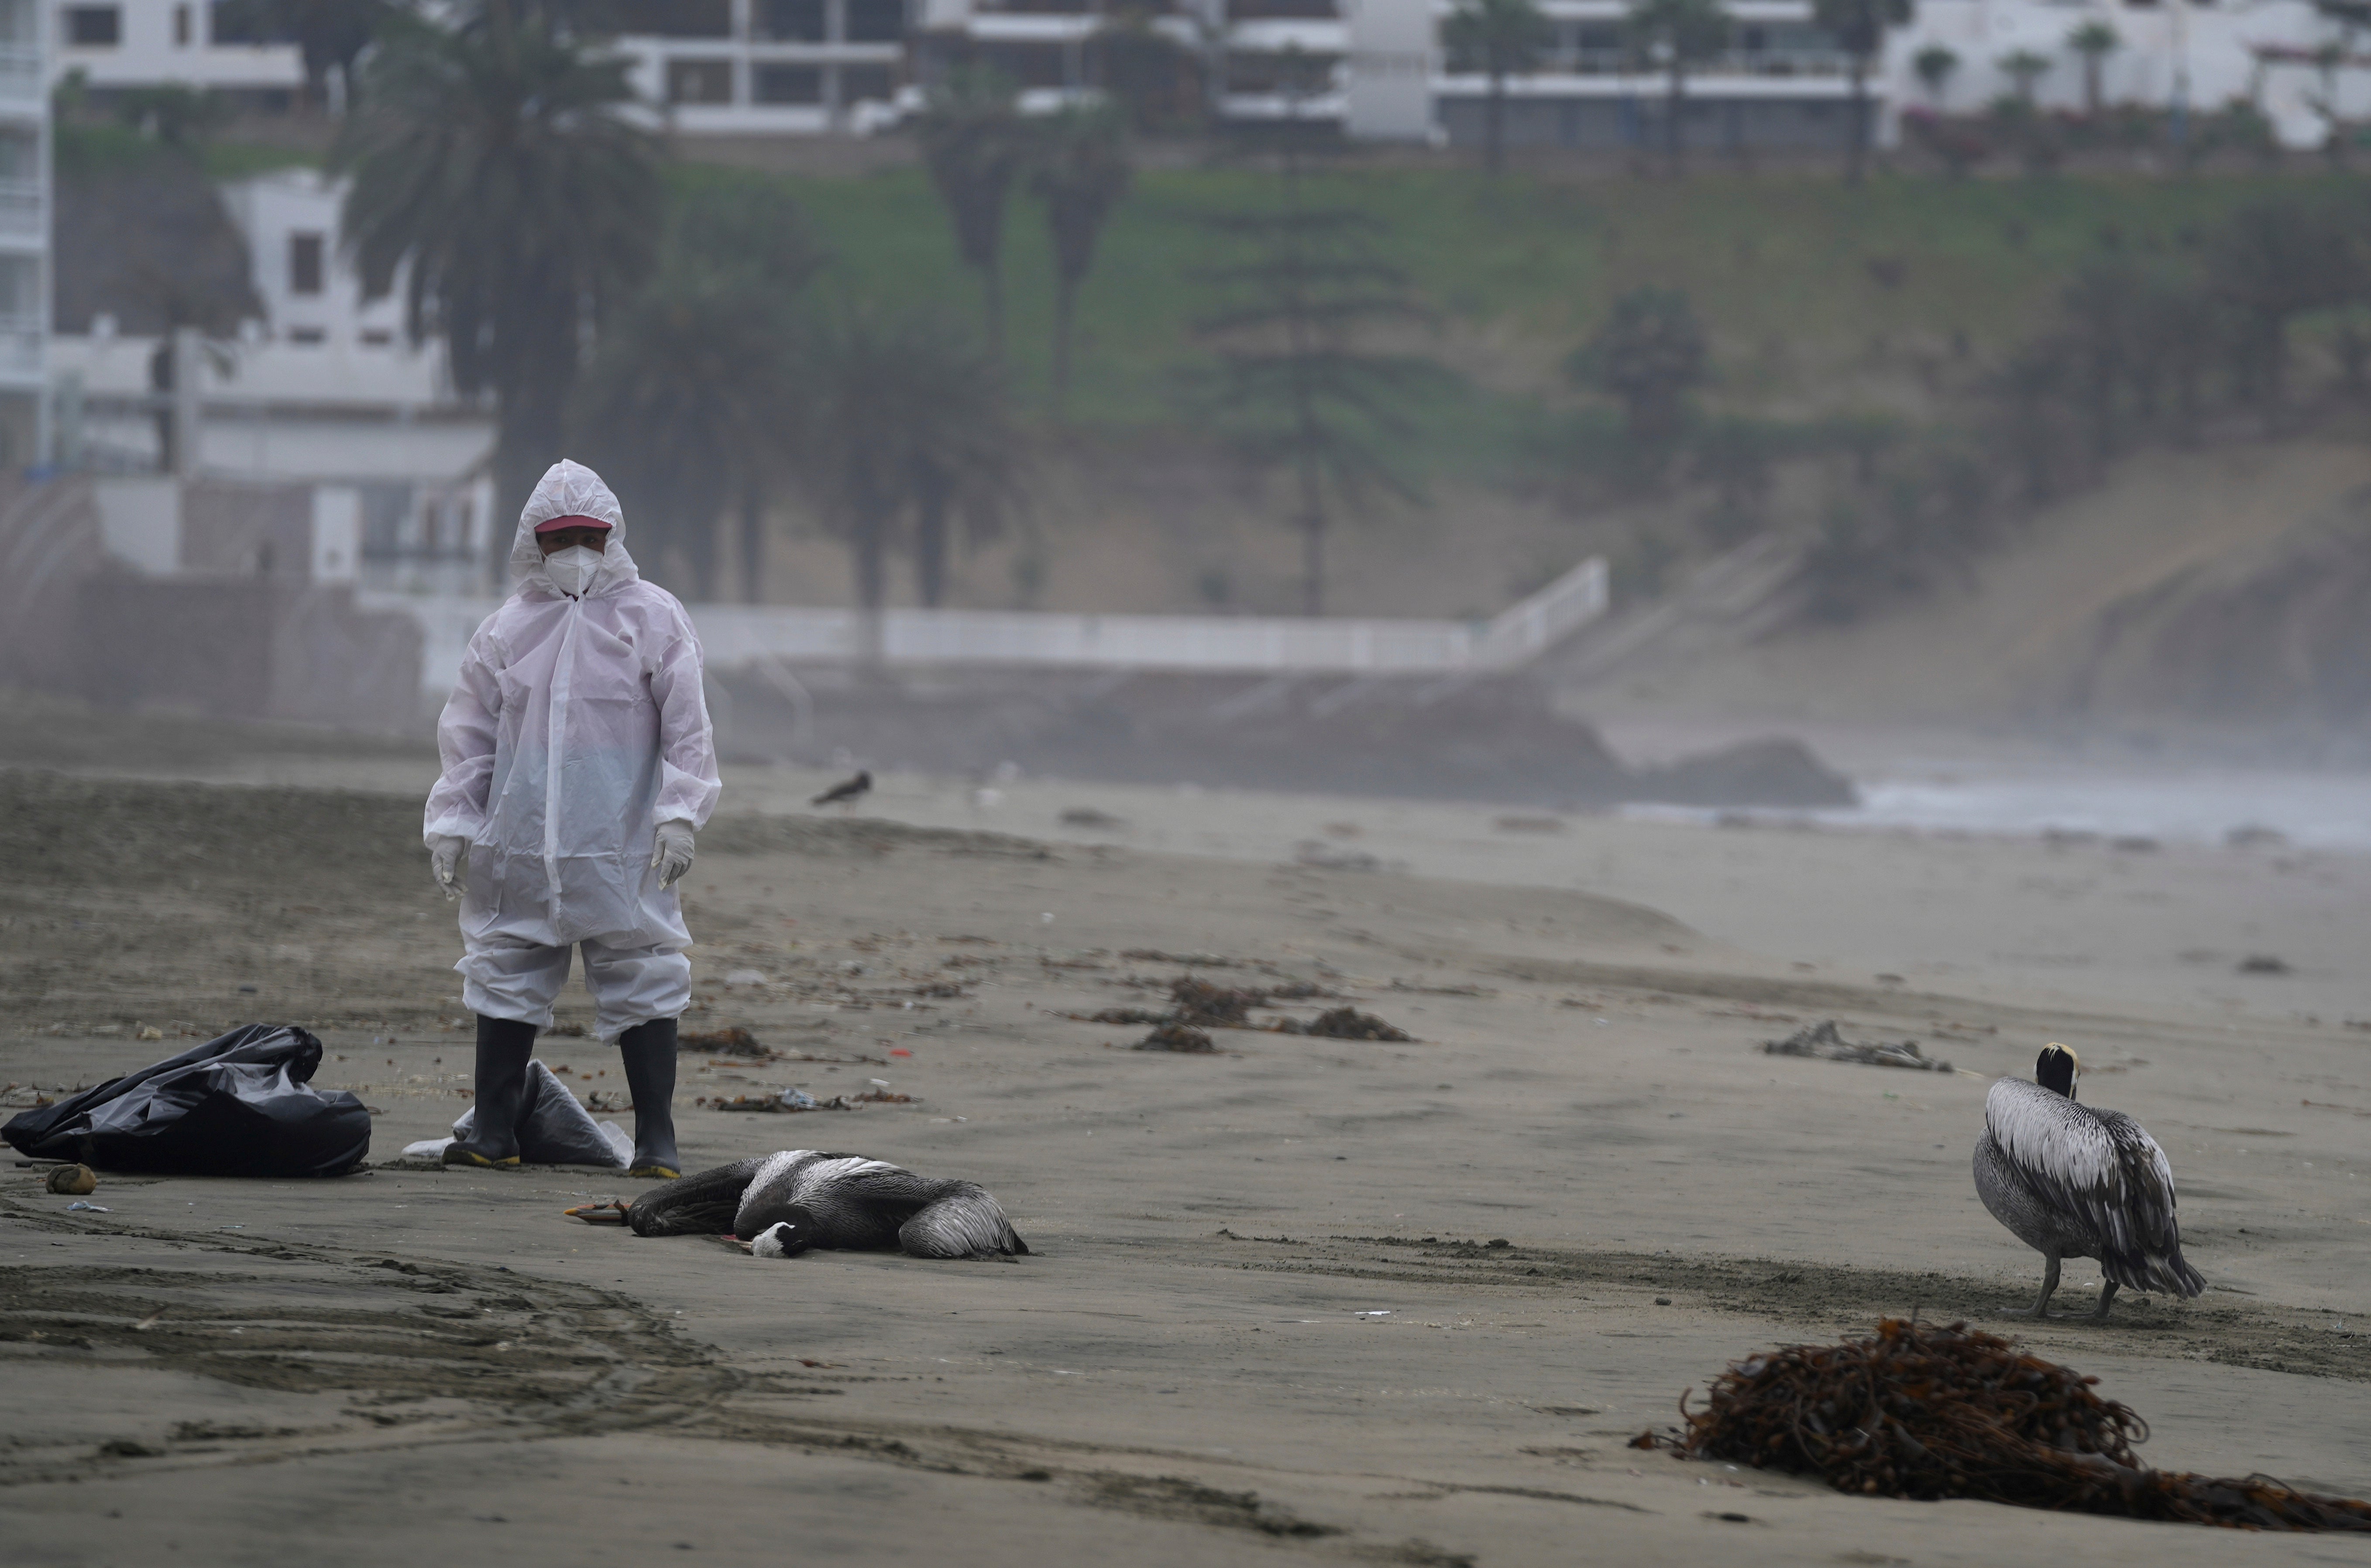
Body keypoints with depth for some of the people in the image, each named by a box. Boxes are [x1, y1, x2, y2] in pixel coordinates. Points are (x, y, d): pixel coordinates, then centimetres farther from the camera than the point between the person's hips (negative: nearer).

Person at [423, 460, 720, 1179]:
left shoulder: (652, 618, 1)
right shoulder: (507, 628, 10)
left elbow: (687, 728, -1)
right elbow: (468, 734, 14)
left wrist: (678, 814, -10)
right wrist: (451, 824, 7)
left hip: (621, 850, -3)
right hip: (518, 846, 3)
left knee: (643, 983, -2)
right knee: (505, 980, 7)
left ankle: (656, 1138, 3)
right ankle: (495, 1128, 15)